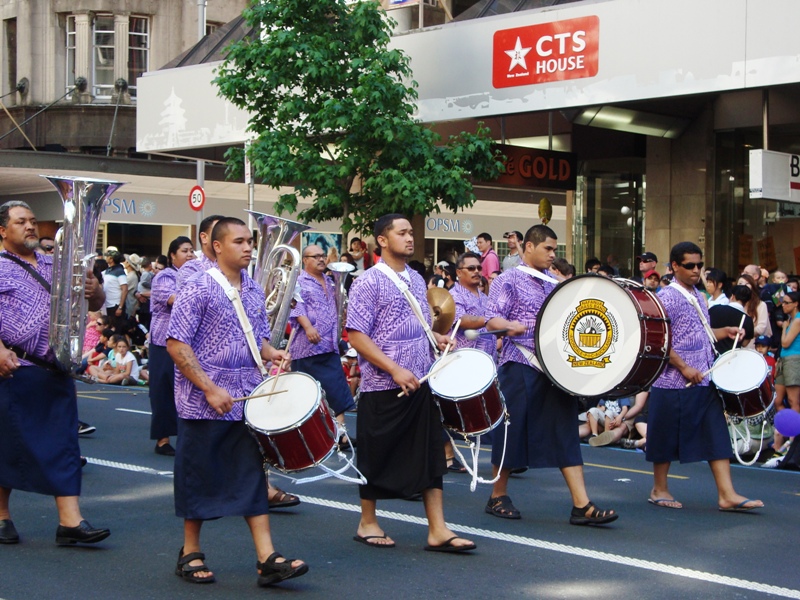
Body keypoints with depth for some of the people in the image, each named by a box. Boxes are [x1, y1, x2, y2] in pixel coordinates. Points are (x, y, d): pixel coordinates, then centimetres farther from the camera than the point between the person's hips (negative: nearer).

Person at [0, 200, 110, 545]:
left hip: (56, 370, 5)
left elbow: (95, 304, 16)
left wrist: (94, 291, -7)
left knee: (63, 442, 0)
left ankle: (70, 522, -2)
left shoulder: (56, 266, 15)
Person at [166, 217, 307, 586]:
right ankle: (190, 553, 20)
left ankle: (266, 559, 1)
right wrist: (209, 388, -19)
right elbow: (176, 344, -14)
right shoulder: (198, 288, -11)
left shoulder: (254, 292, 9)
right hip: (204, 401, -5)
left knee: (252, 475, 2)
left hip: (247, 399, 5)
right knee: (200, 477, 5)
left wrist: (270, 352, -3)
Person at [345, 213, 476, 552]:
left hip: (420, 384, 7)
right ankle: (367, 523, 21)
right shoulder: (368, 283, -10)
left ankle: (438, 531, 6)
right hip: (383, 387, -7)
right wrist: (394, 369, -21)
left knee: (431, 456, 4)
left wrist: (437, 338, 5)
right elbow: (356, 335, -15)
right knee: (378, 458, 5)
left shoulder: (416, 280, 12)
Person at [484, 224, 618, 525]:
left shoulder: (554, 285, 19)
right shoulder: (508, 280, -1)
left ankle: (582, 505, -4)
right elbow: (492, 320, -11)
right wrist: (512, 326, -31)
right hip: (520, 365, -6)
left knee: (565, 431, -1)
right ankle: (498, 497, 17)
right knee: (513, 430, 1)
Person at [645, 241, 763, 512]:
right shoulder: (667, 298, -11)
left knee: (717, 436, 2)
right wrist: (684, 368, -19)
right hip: (674, 384, -7)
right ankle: (659, 490, 20)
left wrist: (723, 332, 9)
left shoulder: (698, 297, 14)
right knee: (666, 439, 5)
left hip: (704, 381, 8)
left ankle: (727, 495, 2)